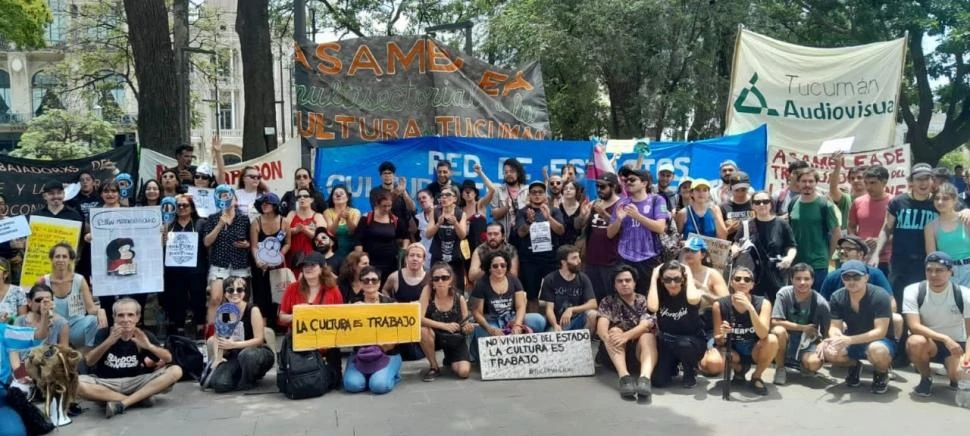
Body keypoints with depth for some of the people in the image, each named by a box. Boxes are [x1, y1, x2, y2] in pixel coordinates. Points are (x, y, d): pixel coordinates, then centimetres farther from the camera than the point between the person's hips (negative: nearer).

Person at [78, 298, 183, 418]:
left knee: (175, 371, -20)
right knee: (77, 384, -33)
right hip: (107, 383, -1)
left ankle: (122, 403, -26)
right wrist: (109, 341, -33)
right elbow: (89, 362, -17)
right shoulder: (104, 333, -6)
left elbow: (168, 359, -10)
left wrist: (150, 346, -30)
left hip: (135, 382, 1)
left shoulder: (144, 336, -3)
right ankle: (139, 398, -25)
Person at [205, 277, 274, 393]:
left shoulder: (253, 310, -16)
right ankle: (241, 375, 12)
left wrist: (234, 345, -27)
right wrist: (218, 358, -15)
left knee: (247, 354, -40)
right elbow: (218, 337, 1)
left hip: (258, 352, -4)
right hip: (235, 355, 4)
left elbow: (259, 340, -19)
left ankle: (247, 382, -8)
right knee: (219, 384, -21)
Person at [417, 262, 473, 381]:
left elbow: (465, 327, -3)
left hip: (455, 339, 1)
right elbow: (419, 318, -27)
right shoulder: (428, 290, -17)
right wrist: (444, 325, -36)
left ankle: (450, 360, 19)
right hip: (434, 336, 0)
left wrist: (468, 329, -28)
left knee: (463, 372, -21)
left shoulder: (459, 298, -13)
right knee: (422, 330, -36)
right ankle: (434, 367, -9)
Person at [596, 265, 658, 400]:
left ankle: (645, 378, -56)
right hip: (615, 350, 1)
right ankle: (624, 377, -48)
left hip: (639, 348, 0)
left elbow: (646, 325, -14)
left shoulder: (644, 301, 5)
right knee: (615, 331, -28)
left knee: (647, 336, -30)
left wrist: (626, 335, -35)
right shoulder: (608, 302, 6)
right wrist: (608, 338, -37)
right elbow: (601, 325, -12)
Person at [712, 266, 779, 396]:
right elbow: (717, 340, -10)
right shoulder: (720, 305, -14)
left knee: (772, 340, -33)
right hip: (734, 352, 0)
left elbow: (763, 335, -31)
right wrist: (722, 335, -34)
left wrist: (750, 308, -41)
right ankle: (739, 368, 7)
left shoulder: (763, 303, -16)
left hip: (754, 351, 0)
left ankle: (756, 377, -4)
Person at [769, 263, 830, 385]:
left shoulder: (820, 303, -14)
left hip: (807, 343, 0)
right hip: (787, 340, 0)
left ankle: (801, 365, 11)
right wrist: (803, 328, -18)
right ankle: (780, 368, -8)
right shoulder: (784, 293, -14)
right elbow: (775, 322, -19)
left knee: (815, 363, -30)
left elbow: (826, 331, -2)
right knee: (779, 331, -33)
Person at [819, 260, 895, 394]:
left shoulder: (880, 296, -22)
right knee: (828, 351, -27)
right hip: (852, 342, 4)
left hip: (880, 341, -4)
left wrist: (849, 340, -41)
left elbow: (880, 331, -27)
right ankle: (854, 366, 9)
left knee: (877, 350, -40)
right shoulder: (837, 297, -9)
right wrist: (836, 338, -35)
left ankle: (881, 373, -2)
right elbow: (835, 327, -8)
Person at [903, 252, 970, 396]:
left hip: (956, 344, 1)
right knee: (915, 342, -36)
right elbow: (914, 326, -23)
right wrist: (945, 339, -35)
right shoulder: (913, 291, -15)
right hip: (927, 342, 0)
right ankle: (926, 378, -5)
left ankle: (955, 379, 14)